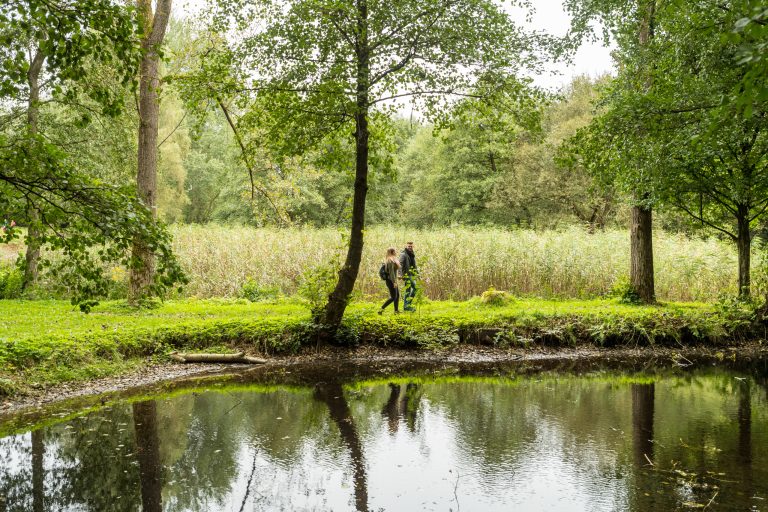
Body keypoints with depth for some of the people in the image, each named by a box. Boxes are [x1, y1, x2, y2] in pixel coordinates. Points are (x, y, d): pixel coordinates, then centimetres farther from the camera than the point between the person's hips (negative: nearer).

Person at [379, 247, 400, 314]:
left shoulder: (393, 260, 13)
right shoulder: (391, 260, -17)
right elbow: (391, 272, -22)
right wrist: (394, 282, -22)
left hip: (393, 280, 10)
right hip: (391, 280, -10)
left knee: (397, 295, 14)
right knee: (393, 297, -8)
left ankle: (396, 310, 20)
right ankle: (381, 309, -9)